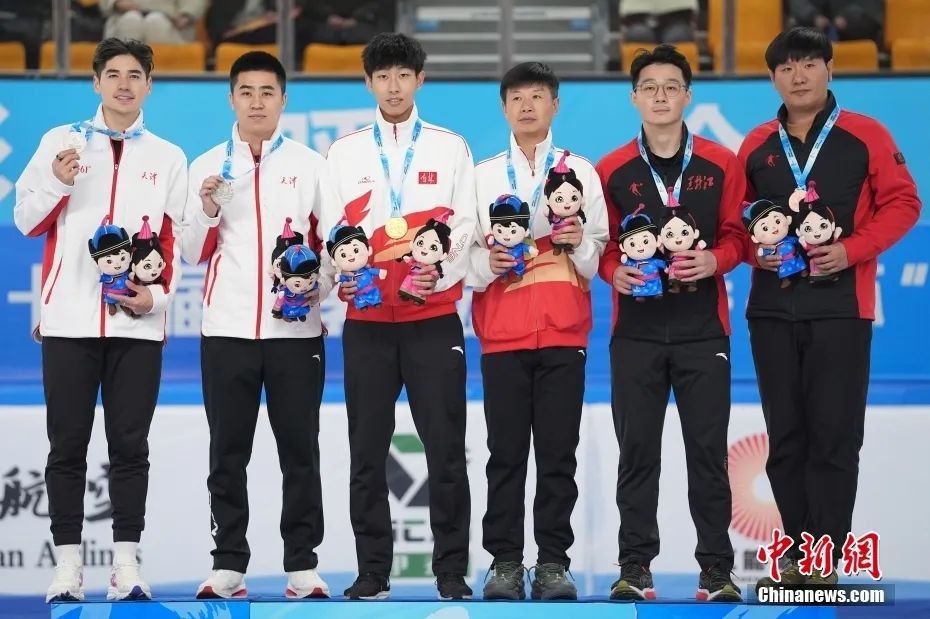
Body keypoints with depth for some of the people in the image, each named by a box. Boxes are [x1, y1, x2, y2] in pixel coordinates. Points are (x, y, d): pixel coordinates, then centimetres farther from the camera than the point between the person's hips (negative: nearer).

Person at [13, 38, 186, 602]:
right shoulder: (61, 142, 8)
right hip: (70, 319, 0)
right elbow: (27, 220, 7)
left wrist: (158, 294, -7)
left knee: (130, 445, 0)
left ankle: (127, 563, 2)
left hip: (138, 324, 0)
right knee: (68, 444, 0)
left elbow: (177, 239, 8)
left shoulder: (168, 158, 10)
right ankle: (68, 563, 3)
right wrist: (56, 183, -11)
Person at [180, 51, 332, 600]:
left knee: (300, 450, 1)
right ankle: (228, 564, 7)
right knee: (229, 452, 3)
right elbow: (195, 254, 7)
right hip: (227, 329, 1)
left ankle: (303, 565, 6)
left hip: (296, 329, -1)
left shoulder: (310, 165, 6)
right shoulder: (209, 167, 8)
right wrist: (207, 212, -11)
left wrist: (319, 288, -9)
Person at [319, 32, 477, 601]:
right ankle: (373, 570, 8)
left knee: (446, 447, -4)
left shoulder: (451, 148, 8)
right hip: (367, 321, 1)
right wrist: (340, 275, -11)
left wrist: (439, 275, -14)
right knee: (367, 451, 2)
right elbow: (333, 230, 8)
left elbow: (464, 227, 2)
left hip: (434, 318, -1)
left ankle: (452, 570, 1)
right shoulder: (346, 152, 11)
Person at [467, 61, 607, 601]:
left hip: (564, 333, 0)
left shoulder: (581, 172, 9)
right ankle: (506, 562, 3)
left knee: (559, 453, -2)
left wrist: (581, 244, -13)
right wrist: (487, 263, -12)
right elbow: (464, 254, 8)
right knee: (506, 453, -1)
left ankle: (554, 562, 2)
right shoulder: (483, 176, 11)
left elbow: (599, 260, 7)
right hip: (502, 333, 0)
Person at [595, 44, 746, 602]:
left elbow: (736, 235, 6)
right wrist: (613, 270, -11)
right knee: (637, 448, 2)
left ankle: (717, 570, 5)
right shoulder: (613, 170, 4)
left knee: (708, 448, 0)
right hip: (636, 329, 1)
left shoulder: (721, 164, 3)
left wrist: (715, 260, -13)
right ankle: (636, 567, 8)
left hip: (703, 327, -1)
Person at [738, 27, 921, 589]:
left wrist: (851, 250, -14)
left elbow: (902, 203, -3)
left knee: (834, 436, -6)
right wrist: (754, 251, -4)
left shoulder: (866, 136, -1)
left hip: (840, 306, -4)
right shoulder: (757, 146, 10)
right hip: (771, 308, 4)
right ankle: (800, 550, 16)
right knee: (785, 436, 8)